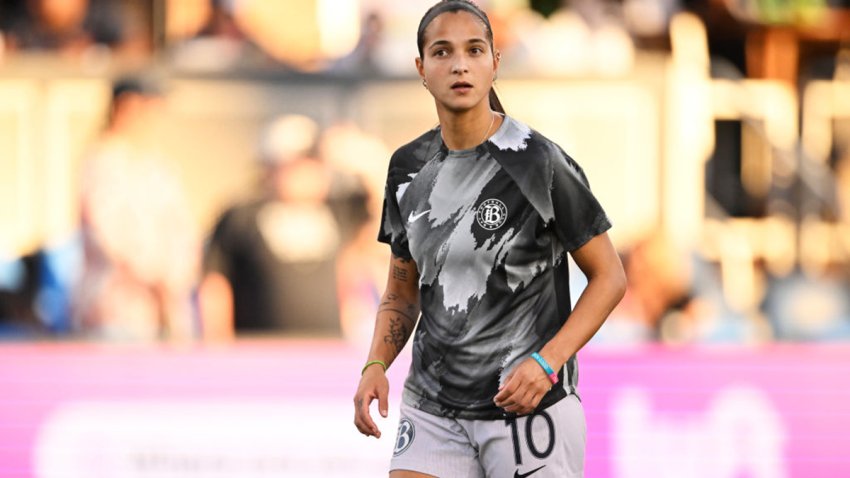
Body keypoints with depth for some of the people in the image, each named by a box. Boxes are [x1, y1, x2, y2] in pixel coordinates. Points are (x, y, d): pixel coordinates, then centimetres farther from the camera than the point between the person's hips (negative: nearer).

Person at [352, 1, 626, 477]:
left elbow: (609, 276, -4)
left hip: (529, 406, -4)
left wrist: (546, 362, -17)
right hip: (433, 413, 4)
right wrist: (376, 364, -1)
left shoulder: (540, 162, -9)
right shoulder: (409, 169, 7)